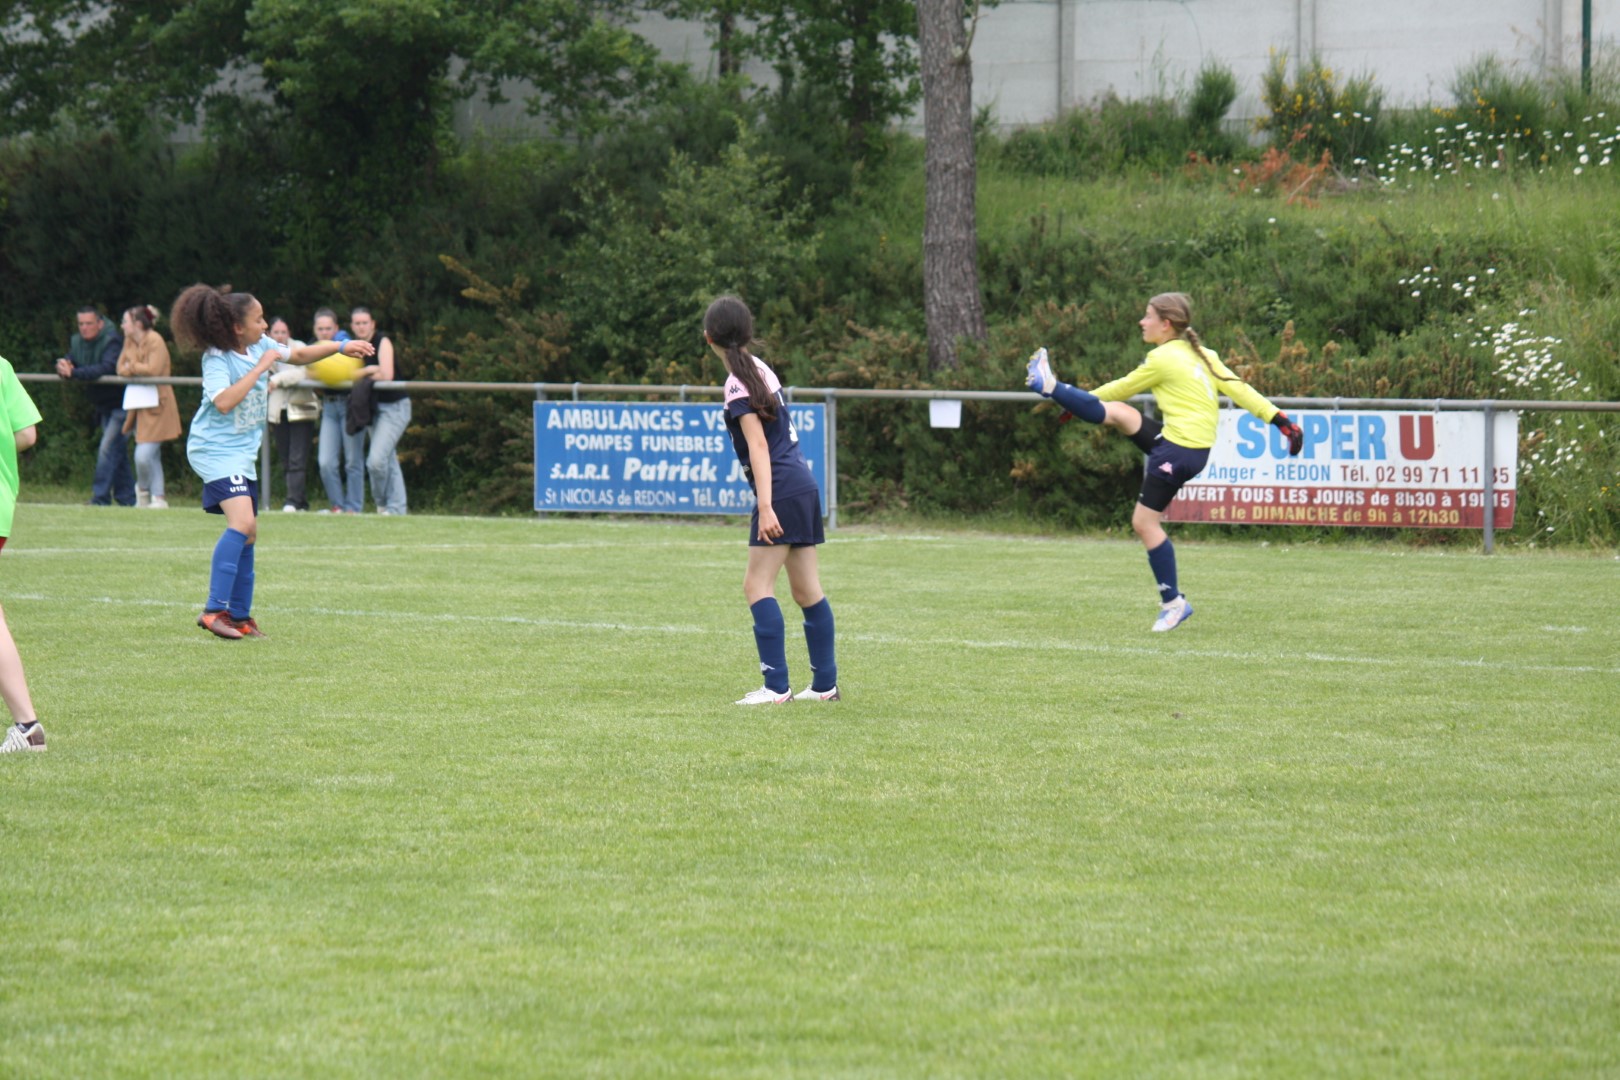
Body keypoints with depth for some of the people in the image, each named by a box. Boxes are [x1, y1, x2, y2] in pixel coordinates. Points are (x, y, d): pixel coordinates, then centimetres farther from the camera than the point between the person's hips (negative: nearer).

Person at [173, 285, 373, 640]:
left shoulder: (260, 345, 5)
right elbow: (224, 402, -33)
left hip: (243, 452, 9)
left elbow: (298, 354, 21)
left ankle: (239, 616, 20)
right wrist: (260, 367, -27)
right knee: (242, 521, -25)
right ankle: (214, 609, -26)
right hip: (215, 449, -9)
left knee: (248, 533, 11)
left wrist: (341, 347, 14)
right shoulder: (216, 359, -18)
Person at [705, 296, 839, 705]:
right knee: (807, 590, 11)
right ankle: (825, 683, 14)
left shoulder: (738, 385, -13)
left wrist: (765, 506, -23)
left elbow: (759, 446, -19)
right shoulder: (759, 368, 13)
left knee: (758, 585, -9)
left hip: (782, 488, -9)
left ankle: (776, 686, -15)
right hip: (803, 484, 9)